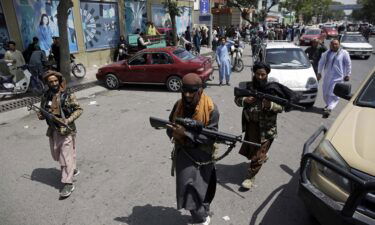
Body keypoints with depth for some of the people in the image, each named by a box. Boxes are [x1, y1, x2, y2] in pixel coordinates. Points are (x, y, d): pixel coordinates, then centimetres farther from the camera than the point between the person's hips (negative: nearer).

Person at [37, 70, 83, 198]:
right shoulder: (45, 96, 5)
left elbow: (79, 109, -5)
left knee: (66, 157, -4)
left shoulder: (68, 95, -9)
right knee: (56, 156, 18)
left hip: (66, 130, -6)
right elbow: (42, 111, 18)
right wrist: (41, 116, -5)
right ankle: (73, 170, 41)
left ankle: (68, 184, 3)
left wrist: (68, 120, -17)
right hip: (52, 130, 6)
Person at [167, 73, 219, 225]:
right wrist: (174, 131, -15)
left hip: (201, 154, -4)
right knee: (188, 186, 7)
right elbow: (170, 126, 9)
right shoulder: (179, 104, 0)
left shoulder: (210, 108, -15)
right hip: (183, 152, 4)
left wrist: (187, 132, -27)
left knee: (202, 187, 6)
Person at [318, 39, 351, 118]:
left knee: (333, 93, -11)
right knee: (325, 93, 11)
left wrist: (348, 75, -1)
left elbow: (348, 64, 1)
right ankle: (328, 105, 32)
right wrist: (319, 73, 12)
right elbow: (321, 63, 16)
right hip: (327, 76, 5)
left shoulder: (344, 53, -2)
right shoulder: (326, 53, 9)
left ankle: (329, 109, -15)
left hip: (338, 76, -4)